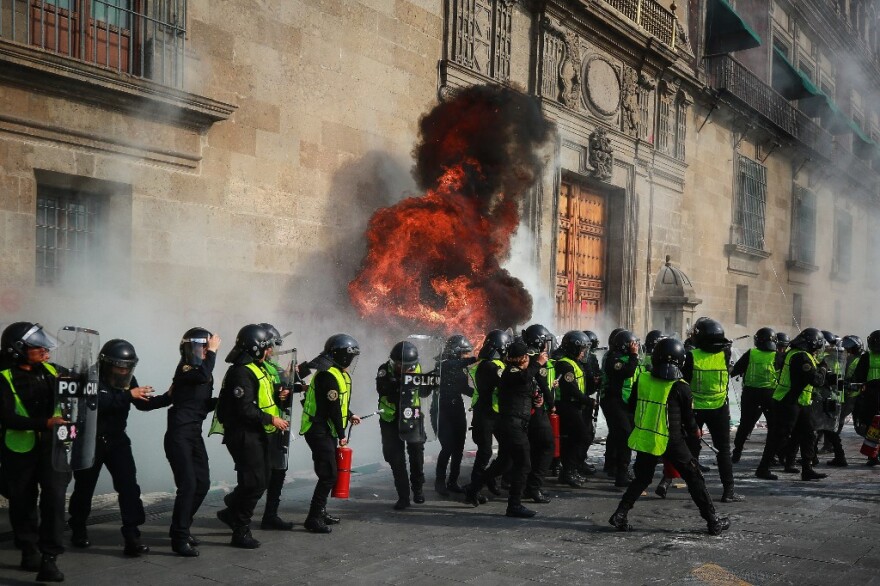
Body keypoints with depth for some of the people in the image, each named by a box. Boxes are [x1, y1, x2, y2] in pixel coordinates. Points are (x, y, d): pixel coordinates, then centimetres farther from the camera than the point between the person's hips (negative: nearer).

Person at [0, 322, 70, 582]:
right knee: (23, 502, 11)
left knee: (54, 497, -10)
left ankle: (49, 558, -8)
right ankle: (29, 551, 30)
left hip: (51, 446, 2)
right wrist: (44, 423, -32)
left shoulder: (52, 371, 3)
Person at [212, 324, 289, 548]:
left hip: (256, 434, 10)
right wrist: (271, 419, -19)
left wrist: (277, 396, 8)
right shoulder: (241, 372, -19)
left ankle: (231, 512, 34)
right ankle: (241, 533, 6)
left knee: (261, 480, 17)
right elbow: (245, 409, -25)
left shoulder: (255, 369, 15)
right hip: (243, 435, -10)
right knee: (254, 482, -5)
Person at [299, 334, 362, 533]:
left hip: (326, 432, 11)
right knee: (328, 475, -11)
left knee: (329, 473, 17)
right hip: (319, 432, -11)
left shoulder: (338, 374, 14)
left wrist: (350, 415, 19)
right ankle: (314, 519, -6)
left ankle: (320, 511, 28)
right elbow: (332, 408, -21)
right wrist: (341, 434, -15)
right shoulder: (328, 376, -20)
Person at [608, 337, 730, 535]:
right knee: (694, 478, 9)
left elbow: (631, 407, 9)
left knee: (641, 478, 18)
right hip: (671, 442, -4)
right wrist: (694, 431, 18)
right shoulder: (680, 388, -13)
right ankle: (713, 520, 14)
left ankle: (620, 515, 11)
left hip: (644, 438, 4)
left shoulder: (641, 381, -3)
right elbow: (688, 417, -3)